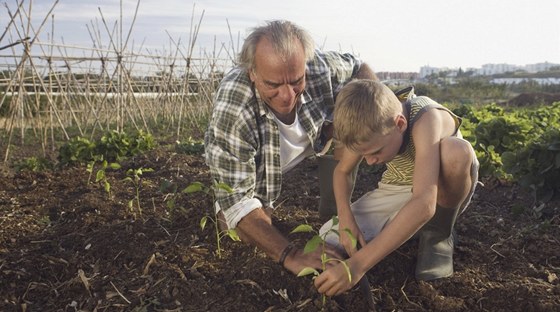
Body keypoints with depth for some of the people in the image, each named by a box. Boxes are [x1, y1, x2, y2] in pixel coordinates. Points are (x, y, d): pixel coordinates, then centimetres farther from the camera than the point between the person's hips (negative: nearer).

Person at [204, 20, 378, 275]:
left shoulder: (320, 67, -31)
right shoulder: (231, 113, -42)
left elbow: (358, 67, -6)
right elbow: (236, 199, -38)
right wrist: (290, 255, -48)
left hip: (307, 146, 4)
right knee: (249, 236, -20)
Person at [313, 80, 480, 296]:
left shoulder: (426, 120, -36)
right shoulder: (369, 128, -19)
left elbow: (424, 204, -48)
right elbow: (341, 171, -4)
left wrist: (357, 264, -52)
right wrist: (346, 221, -23)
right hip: (397, 191, 4)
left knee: (457, 150, -38)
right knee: (330, 242, -16)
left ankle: (438, 233, -11)